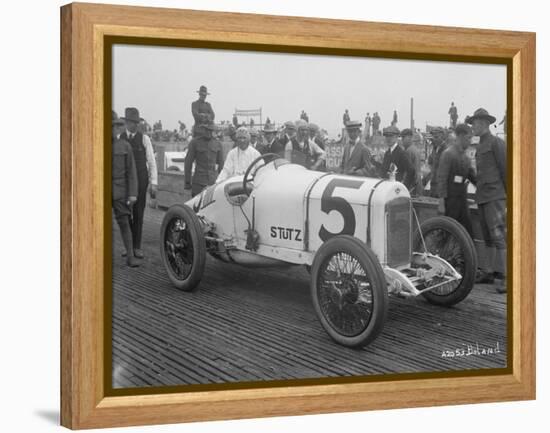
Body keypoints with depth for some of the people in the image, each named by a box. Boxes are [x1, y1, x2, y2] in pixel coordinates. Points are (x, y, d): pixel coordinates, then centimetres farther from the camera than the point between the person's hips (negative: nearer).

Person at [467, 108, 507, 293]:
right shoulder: (480, 146, 18)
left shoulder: (496, 143, -7)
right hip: (482, 197, 9)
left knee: (498, 235, -13)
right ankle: (490, 272, 16)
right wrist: (479, 192, 17)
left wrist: (510, 195, -11)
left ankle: (503, 276, -15)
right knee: (487, 236, 11)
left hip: (495, 196, -9)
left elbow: (505, 169, -10)